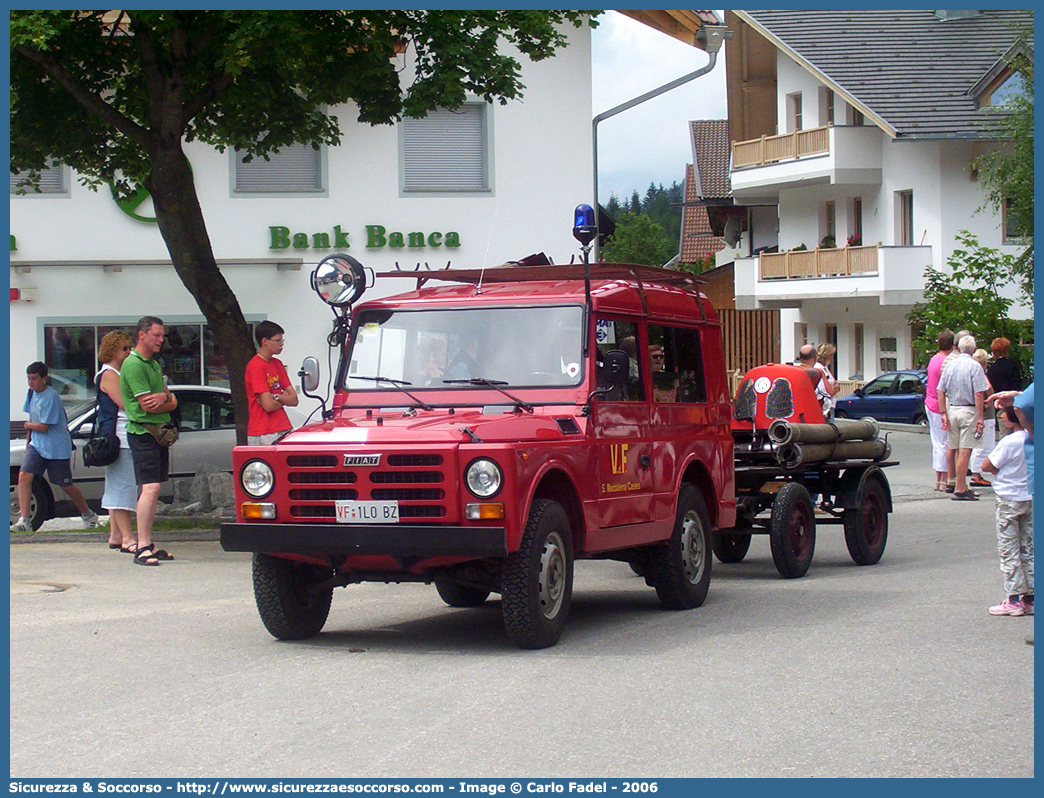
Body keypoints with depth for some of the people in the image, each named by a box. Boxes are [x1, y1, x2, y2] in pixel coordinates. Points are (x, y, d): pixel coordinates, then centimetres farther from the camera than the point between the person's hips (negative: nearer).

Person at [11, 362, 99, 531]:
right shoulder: (32, 393, 6)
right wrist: (27, 442, 16)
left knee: (66, 486, 6)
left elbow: (43, 427, -20)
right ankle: (24, 520, -20)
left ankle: (88, 515, 30)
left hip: (57, 448, -7)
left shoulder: (51, 397, -20)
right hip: (36, 445, 7)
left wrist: (29, 425, -2)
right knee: (24, 476, -16)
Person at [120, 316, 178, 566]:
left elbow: (172, 402, 15)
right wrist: (167, 400, 1)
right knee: (150, 489, -16)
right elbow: (147, 405, -17)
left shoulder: (155, 364, 18)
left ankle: (148, 544, 13)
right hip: (143, 432, -9)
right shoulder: (133, 365, -12)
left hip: (160, 432, 9)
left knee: (153, 490, 9)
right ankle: (142, 548, -19)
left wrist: (163, 398, -8)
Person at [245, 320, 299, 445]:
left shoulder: (277, 364, 15)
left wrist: (276, 397, -9)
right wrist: (284, 399, 3)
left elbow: (294, 400, 10)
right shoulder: (256, 366, -11)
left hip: (283, 429, 8)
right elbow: (269, 405, -17)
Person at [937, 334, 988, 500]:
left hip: (952, 410, 6)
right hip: (968, 411, -6)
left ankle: (962, 486, 19)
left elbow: (940, 392, 8)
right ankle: (959, 490, -6)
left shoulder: (949, 366, 8)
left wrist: (944, 414, 10)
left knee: (958, 451, 13)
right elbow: (978, 395, -15)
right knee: (965, 451, -5)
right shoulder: (975, 367, -9)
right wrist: (980, 418, -13)